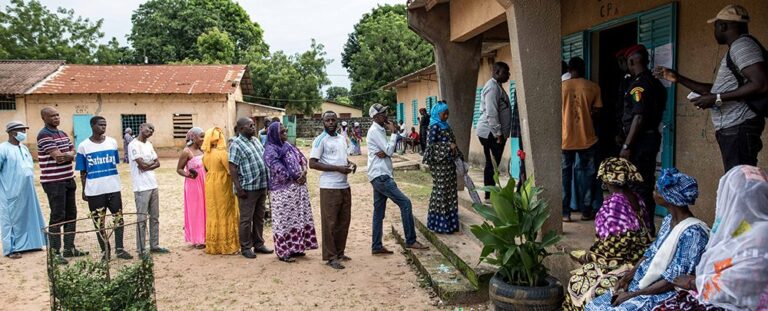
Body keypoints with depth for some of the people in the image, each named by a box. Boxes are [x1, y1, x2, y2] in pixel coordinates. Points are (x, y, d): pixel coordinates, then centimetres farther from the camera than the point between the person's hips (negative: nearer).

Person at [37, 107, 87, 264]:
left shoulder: (62, 133, 14)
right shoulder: (44, 135, -13)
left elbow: (73, 152, 9)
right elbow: (58, 157, -21)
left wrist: (67, 155, -13)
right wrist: (69, 154, -3)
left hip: (68, 180, 8)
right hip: (54, 182, -8)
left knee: (71, 215, 13)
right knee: (58, 217, -5)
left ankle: (69, 248, 22)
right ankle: (54, 252, 4)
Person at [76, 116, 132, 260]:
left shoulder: (112, 142, 3)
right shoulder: (83, 146, -3)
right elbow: (83, 171, 2)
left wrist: (116, 182, 13)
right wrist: (84, 191, 3)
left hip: (113, 188, 2)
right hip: (94, 190, -2)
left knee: (119, 218, 4)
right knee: (99, 222, 8)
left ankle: (119, 249, 15)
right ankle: (105, 250, 19)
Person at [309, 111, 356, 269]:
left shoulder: (342, 138, 14)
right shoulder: (320, 140, -9)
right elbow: (312, 163, -16)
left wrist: (350, 163, 3)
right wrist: (338, 168, -20)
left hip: (345, 186, 7)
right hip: (330, 187, -7)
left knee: (344, 221, 14)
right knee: (330, 222, 0)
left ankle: (339, 252, 26)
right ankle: (330, 257, 9)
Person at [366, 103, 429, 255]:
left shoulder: (380, 130, 19)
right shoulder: (375, 131, -11)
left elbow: (389, 150, 11)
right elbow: (389, 150, -15)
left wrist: (384, 152, -11)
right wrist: (393, 132, -7)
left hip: (380, 176, 10)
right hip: (380, 176, -10)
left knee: (379, 212, 10)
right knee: (405, 203, -12)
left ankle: (376, 246, 15)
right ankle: (410, 241, -9)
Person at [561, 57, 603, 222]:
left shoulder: (561, 86, -1)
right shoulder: (593, 87, -2)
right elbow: (596, 112, 0)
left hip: (565, 138, 0)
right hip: (586, 138, 0)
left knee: (564, 175, 8)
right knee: (585, 174, 10)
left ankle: (565, 212, 7)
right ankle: (586, 211, 14)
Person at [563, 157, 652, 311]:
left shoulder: (613, 203, -22)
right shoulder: (635, 198, 4)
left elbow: (613, 247, -22)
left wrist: (586, 256, -7)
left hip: (623, 263, -9)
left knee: (578, 281, 3)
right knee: (585, 273, 18)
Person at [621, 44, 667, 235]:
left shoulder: (639, 84, -14)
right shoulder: (655, 83, 15)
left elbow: (639, 117, -21)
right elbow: (657, 113, 17)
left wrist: (626, 146, -20)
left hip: (640, 140, -10)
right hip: (652, 137, 10)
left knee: (638, 185, -5)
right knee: (646, 183, 15)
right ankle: (648, 224, 22)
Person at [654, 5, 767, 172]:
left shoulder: (742, 44, -8)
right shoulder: (736, 48, 24)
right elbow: (715, 89, 28)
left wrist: (717, 99, -18)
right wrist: (678, 78, 23)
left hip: (739, 128, -10)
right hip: (732, 128, 10)